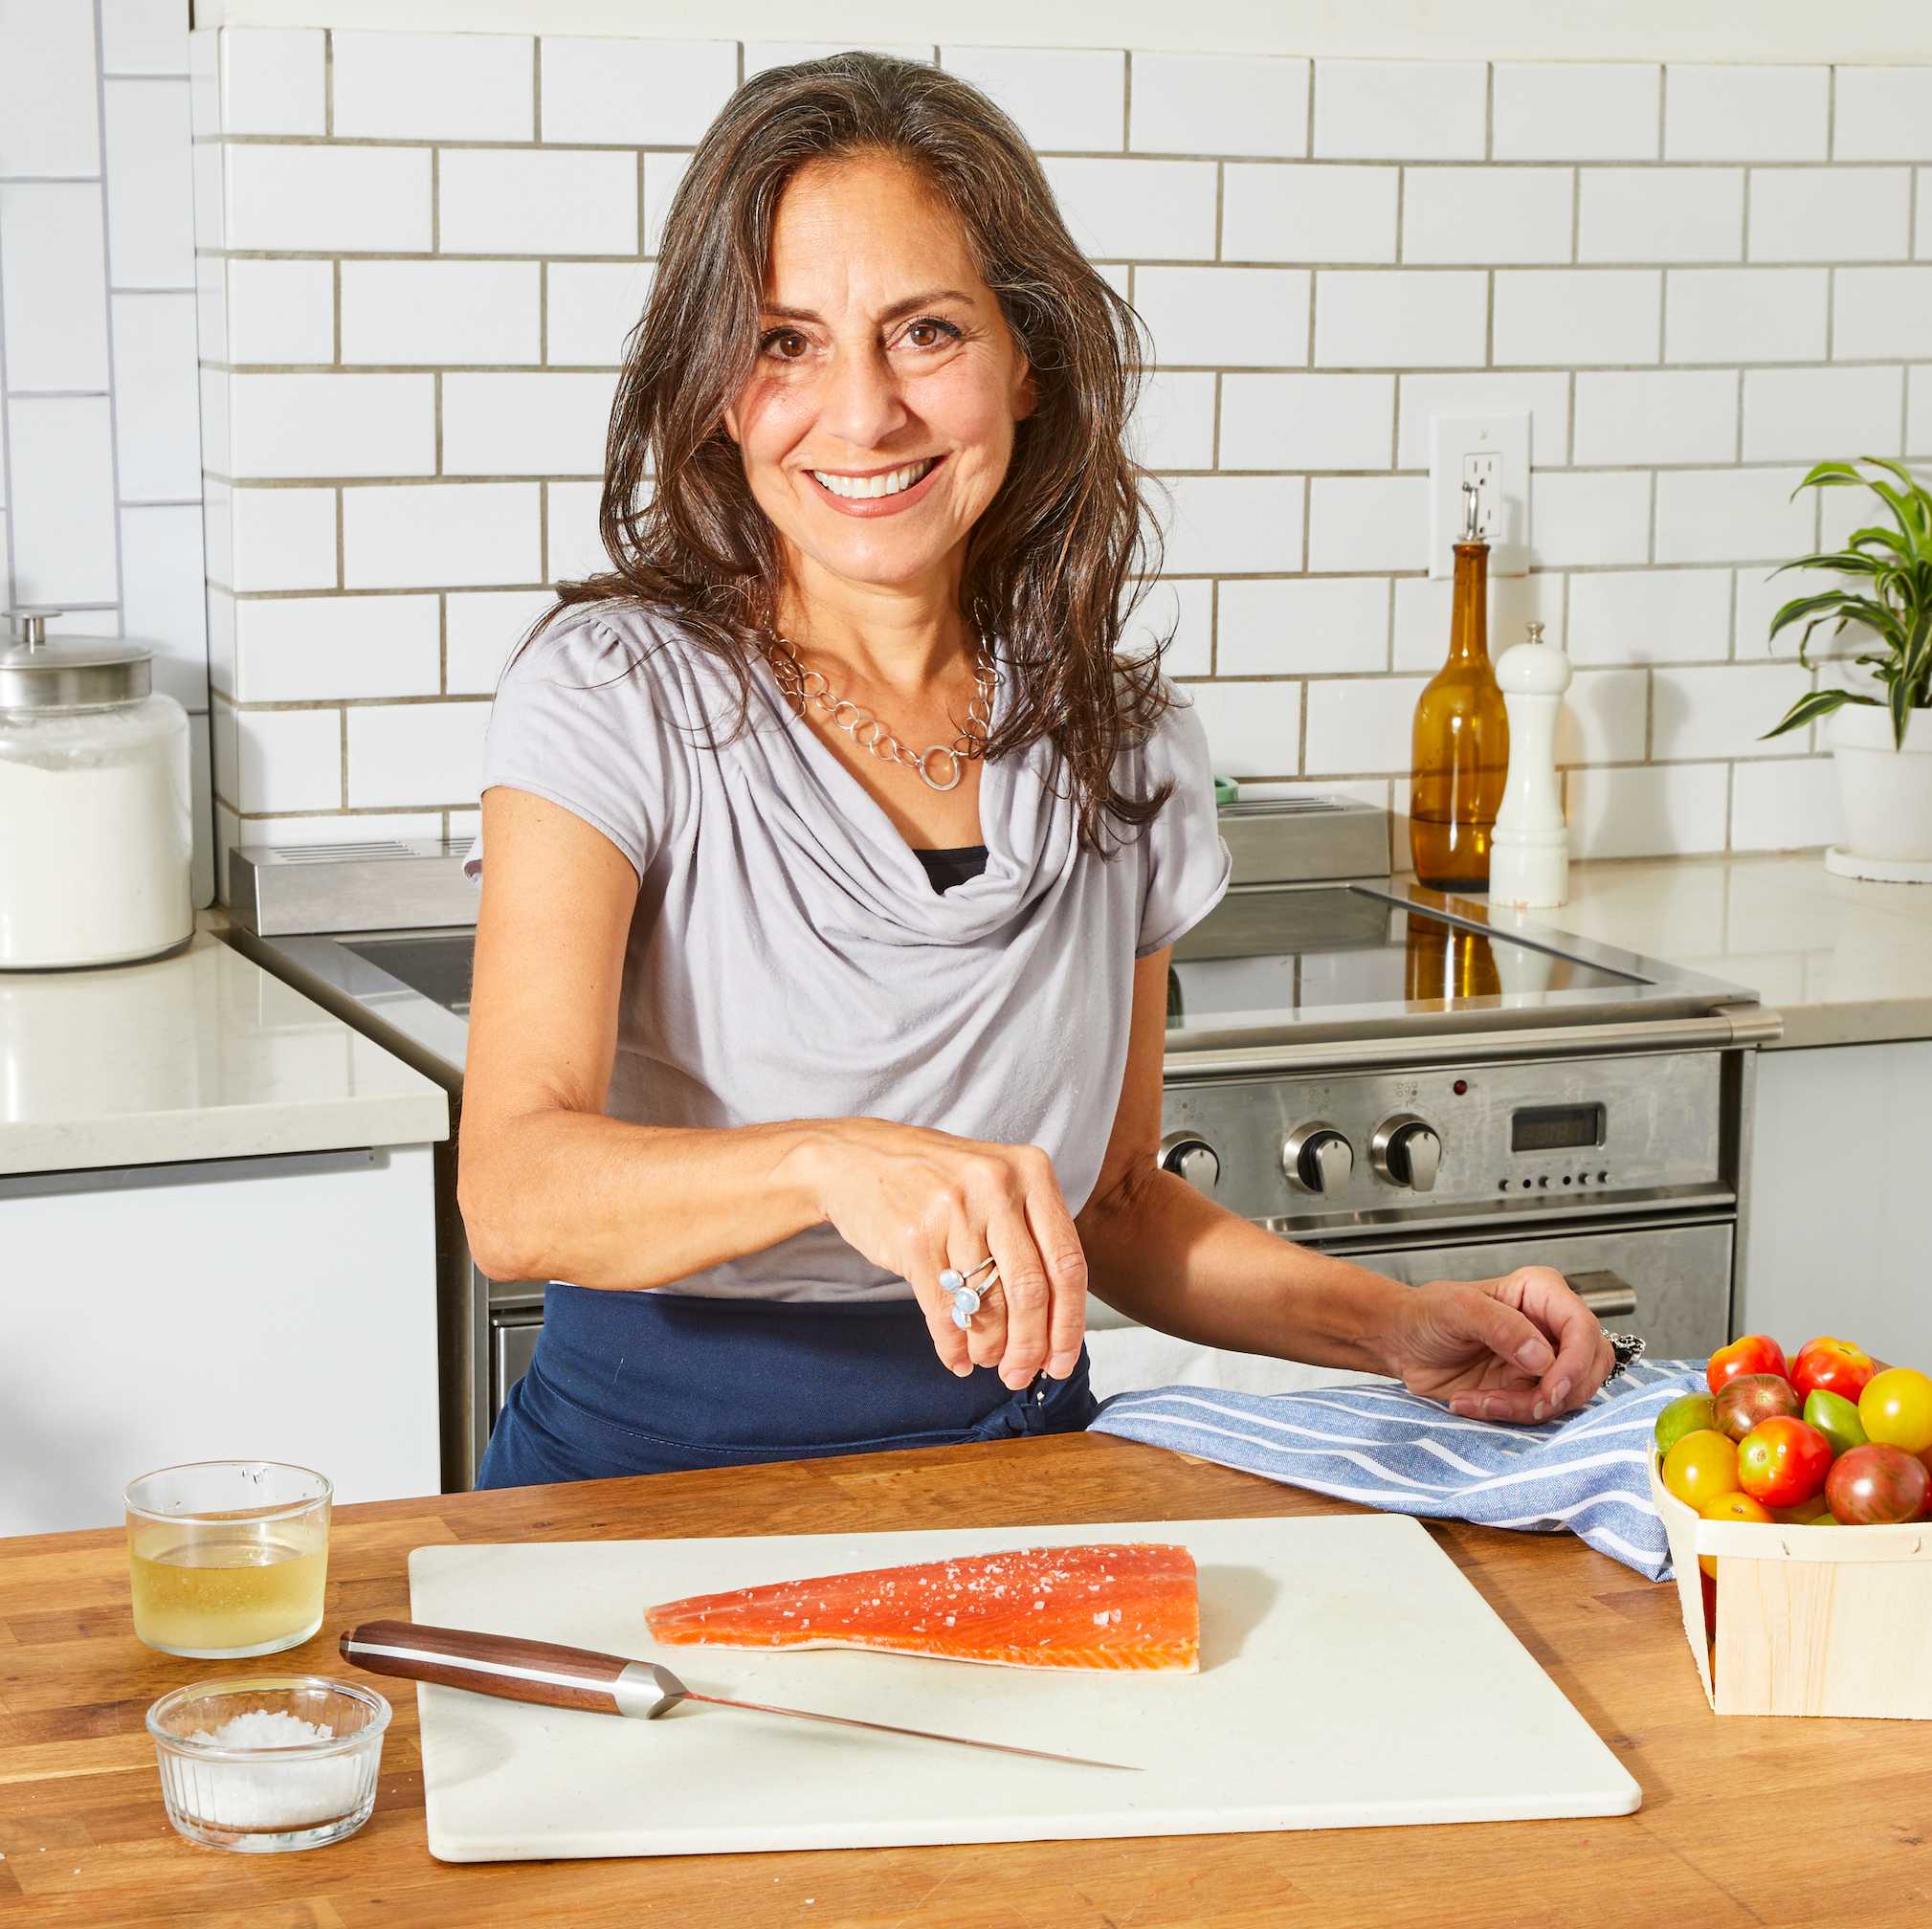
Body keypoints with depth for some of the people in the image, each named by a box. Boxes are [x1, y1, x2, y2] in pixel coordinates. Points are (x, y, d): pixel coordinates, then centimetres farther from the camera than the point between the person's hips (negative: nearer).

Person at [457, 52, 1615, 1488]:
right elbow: (513, 1193, -23)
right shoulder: (616, 696, -9)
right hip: (653, 1463, -3)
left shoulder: (1123, 739, 5)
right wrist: (834, 1163, -42)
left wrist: (1397, 1326, -1)